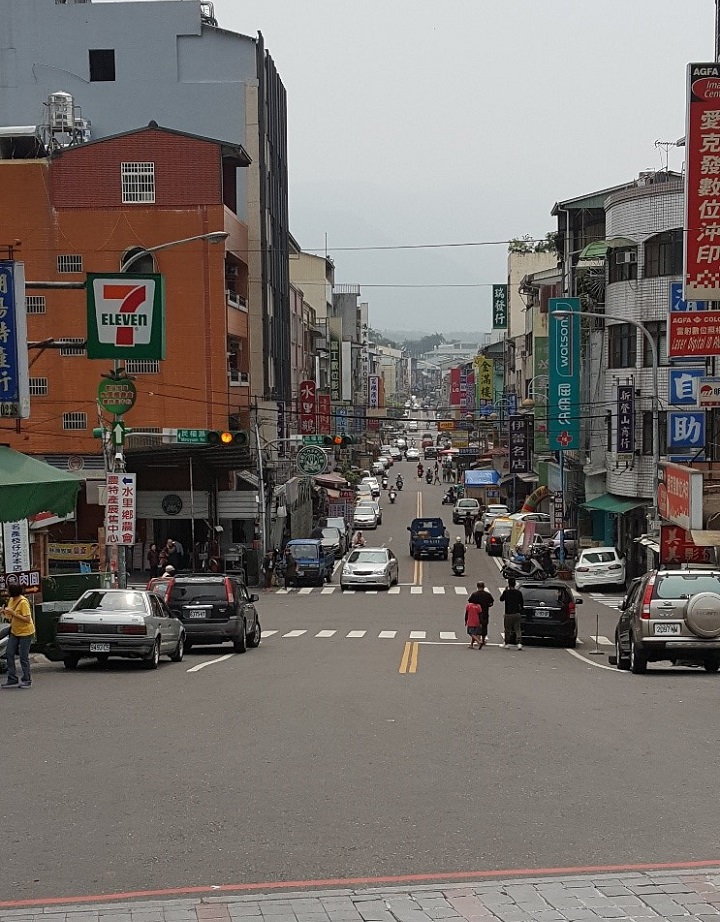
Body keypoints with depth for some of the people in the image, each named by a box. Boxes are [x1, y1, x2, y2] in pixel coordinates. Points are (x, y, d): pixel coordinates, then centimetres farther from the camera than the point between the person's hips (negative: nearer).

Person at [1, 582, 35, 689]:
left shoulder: (23, 602, -21)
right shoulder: (11, 600, 4)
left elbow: (27, 619, -24)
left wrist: (13, 613, -27)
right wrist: (5, 614, -3)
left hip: (25, 632, -8)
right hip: (14, 632, 8)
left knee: (23, 657, -3)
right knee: (10, 655, 3)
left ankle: (26, 680, 9)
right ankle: (12, 680, 9)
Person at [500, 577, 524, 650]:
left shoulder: (506, 592, -9)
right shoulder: (518, 592, -2)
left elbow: (501, 599, 9)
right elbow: (522, 603, 8)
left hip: (508, 614, -2)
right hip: (517, 614, 2)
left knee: (508, 629, 11)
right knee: (517, 629, 4)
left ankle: (507, 643, 19)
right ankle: (519, 643, -10)